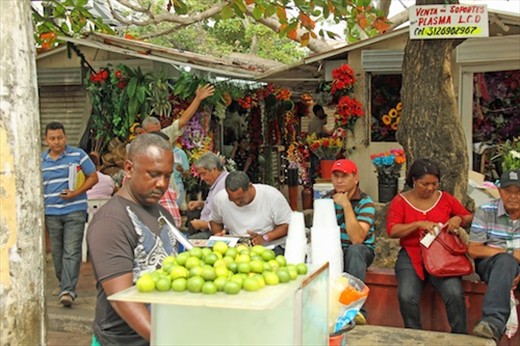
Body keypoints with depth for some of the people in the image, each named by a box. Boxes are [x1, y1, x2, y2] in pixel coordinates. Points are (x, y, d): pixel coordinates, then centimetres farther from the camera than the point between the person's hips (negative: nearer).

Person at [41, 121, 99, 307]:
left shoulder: (78, 155, -2)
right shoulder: (41, 160, 9)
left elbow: (93, 177, 0)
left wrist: (76, 193, -13)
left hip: (74, 211, -4)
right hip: (51, 213, 4)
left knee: (71, 252, -10)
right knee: (57, 252, 12)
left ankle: (68, 290, -12)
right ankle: (63, 284, 30)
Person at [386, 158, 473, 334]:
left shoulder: (445, 198, 10)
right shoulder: (400, 201, 5)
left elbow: (469, 218, 18)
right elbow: (392, 230, -7)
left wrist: (459, 219, -5)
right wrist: (419, 224, -19)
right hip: (411, 256, -1)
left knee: (455, 295, -26)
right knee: (407, 297, -27)